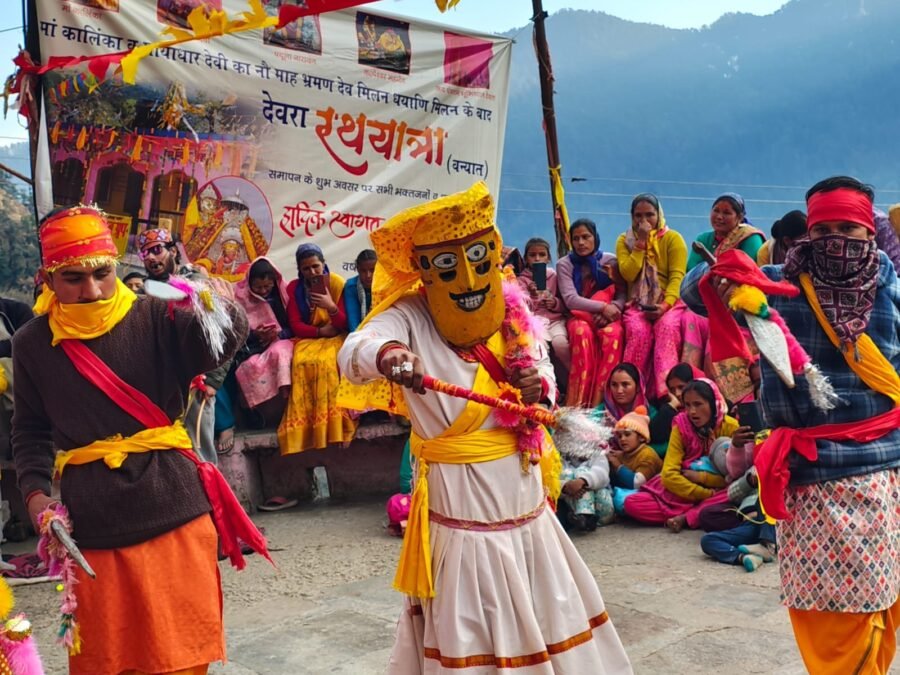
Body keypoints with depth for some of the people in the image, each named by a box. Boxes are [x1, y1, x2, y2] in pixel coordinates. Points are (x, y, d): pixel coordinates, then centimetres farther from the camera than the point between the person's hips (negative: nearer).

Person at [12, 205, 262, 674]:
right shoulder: (33, 343, 2)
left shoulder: (154, 319, -4)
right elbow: (30, 431, 12)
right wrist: (36, 493, -1)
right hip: (90, 529, 1)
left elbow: (228, 337, -19)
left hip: (173, 513, -1)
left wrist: (213, 307, -38)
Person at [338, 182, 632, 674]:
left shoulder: (511, 312, -1)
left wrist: (539, 389, -12)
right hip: (458, 497, -5)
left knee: (540, 615, 21)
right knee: (468, 629, 5)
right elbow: (352, 352, -36)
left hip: (522, 493, 5)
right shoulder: (410, 317, -16)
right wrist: (387, 355, -59)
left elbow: (543, 367, 13)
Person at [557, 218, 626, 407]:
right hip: (579, 317, -1)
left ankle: (603, 399, -37)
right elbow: (570, 299, -11)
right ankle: (579, 402, -39)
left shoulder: (610, 260, 7)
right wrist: (603, 307, -22)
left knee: (613, 333, -36)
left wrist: (612, 308, -23)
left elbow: (623, 293, -1)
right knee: (582, 332, -38)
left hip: (607, 317, 1)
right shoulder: (565, 265, 3)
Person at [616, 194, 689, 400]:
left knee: (667, 327, -34)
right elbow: (628, 274, -3)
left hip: (668, 302, -1)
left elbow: (677, 277, -6)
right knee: (639, 330, -32)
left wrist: (665, 305, -22)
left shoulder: (673, 238, 6)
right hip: (637, 304, 1)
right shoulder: (624, 240, 13)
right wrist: (641, 242, -5)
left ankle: (666, 391, -40)